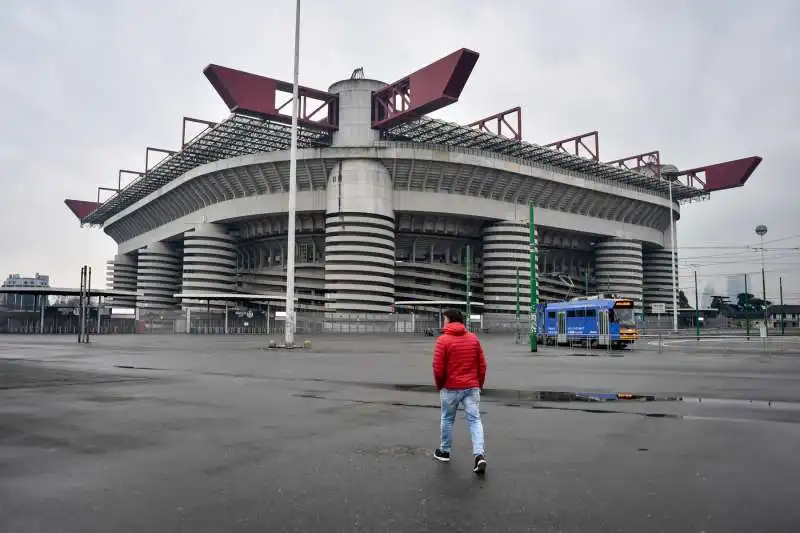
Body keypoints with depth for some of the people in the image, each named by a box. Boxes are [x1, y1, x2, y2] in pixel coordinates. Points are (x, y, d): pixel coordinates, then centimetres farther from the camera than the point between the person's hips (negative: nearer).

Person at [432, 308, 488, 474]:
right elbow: (482, 365, 5)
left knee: (447, 419, 15)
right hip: (471, 387, 3)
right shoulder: (473, 338, 4)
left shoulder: (443, 340, -10)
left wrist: (439, 386, 5)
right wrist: (479, 384, 16)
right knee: (475, 420, 2)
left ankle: (444, 451, 29)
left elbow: (438, 368, -11)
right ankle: (479, 454, -12)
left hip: (450, 388, -3)